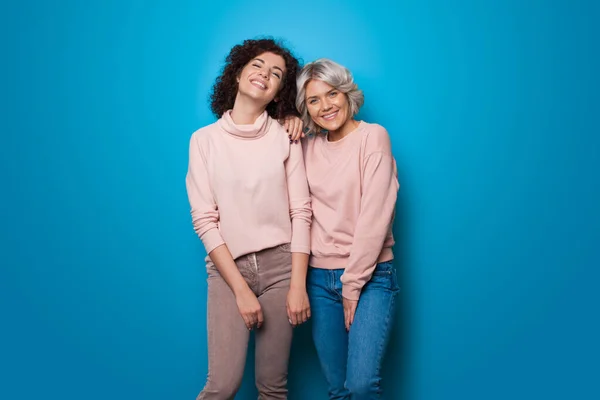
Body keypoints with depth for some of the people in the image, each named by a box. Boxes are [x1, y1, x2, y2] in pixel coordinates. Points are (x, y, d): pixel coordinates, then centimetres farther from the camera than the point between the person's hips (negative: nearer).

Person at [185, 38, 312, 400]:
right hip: (227, 267, -1)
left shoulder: (285, 137, 3)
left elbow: (301, 212, 0)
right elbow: (204, 220, -4)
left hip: (280, 264, 1)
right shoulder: (205, 140, 0)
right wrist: (240, 288, -10)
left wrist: (298, 285, -8)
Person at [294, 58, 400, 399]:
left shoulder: (373, 136, -5)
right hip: (320, 278, 5)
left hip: (369, 275, -4)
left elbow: (374, 216, -11)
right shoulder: (309, 146, 10)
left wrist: (353, 283, -11)